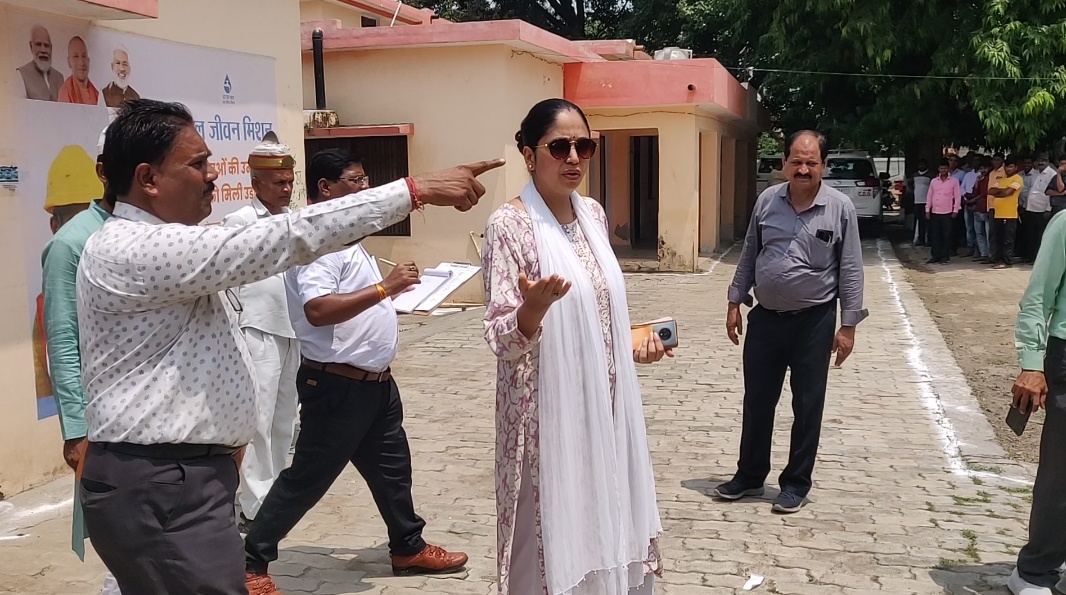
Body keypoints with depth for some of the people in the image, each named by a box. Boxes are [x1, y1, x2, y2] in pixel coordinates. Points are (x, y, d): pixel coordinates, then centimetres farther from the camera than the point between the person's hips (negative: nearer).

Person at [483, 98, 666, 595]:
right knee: (557, 536, 2)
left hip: (603, 405, 7)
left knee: (604, 527, 15)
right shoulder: (510, 225, -13)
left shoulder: (593, 214, 8)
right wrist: (534, 307, -36)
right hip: (549, 414, -7)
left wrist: (630, 344, 7)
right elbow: (503, 341, -18)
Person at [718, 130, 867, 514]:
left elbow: (850, 270, -6)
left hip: (813, 321, -3)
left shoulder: (840, 208, -8)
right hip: (765, 317, 3)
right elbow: (749, 255, 10)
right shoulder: (767, 201, 1)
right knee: (757, 401, 12)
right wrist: (735, 302, 8)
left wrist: (848, 325, -8)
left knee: (807, 406, 7)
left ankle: (796, 483, 22)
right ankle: (750, 475, 28)